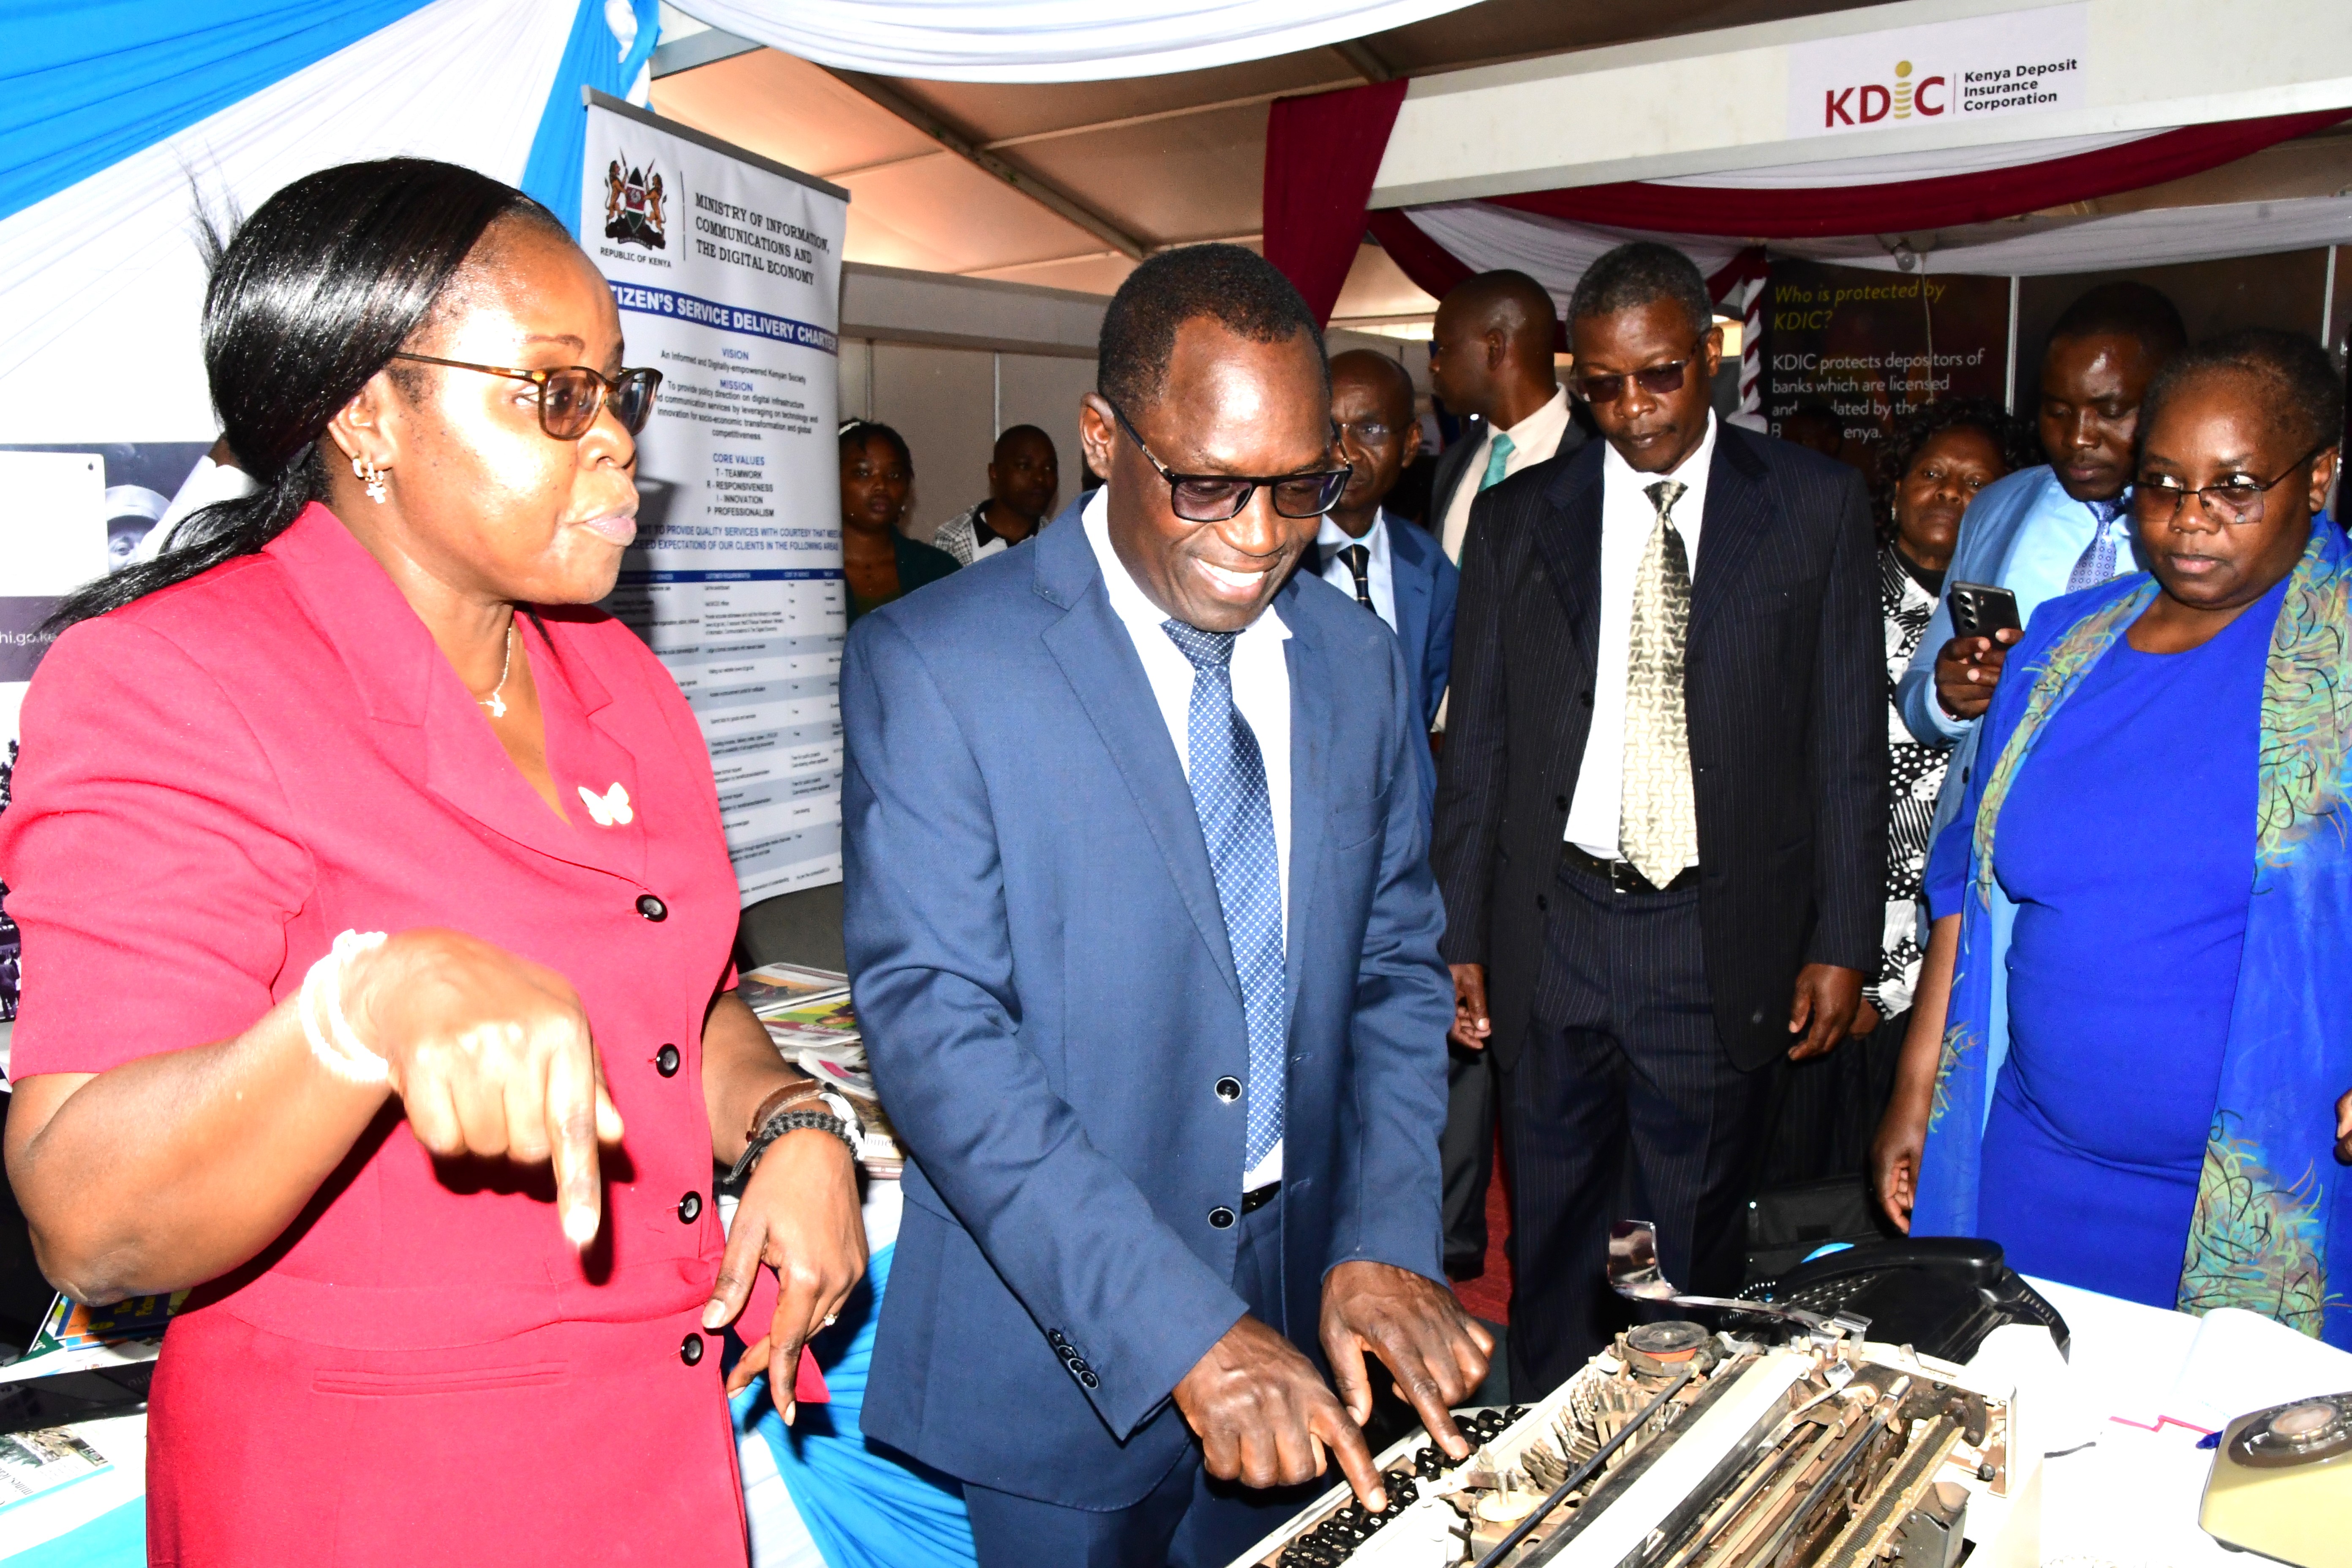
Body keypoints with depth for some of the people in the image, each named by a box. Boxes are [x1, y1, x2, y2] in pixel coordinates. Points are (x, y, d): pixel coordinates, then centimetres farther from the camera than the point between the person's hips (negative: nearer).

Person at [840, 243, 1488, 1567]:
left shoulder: (1362, 663, 3)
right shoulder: (931, 665, -14)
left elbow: (1398, 969, 6)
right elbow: (934, 1022, -19)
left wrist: (1386, 1244, -8)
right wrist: (1185, 1328, -24)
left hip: (1300, 1312, 5)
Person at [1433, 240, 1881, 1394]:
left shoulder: (1816, 505, 2)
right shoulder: (1515, 519, 5)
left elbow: (1849, 744, 2)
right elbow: (1475, 746, 6)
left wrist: (1842, 943, -2)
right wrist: (1457, 938, 3)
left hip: (1723, 942, -1)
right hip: (1551, 927, 2)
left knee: (1695, 1243, 12)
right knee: (1550, 1229, 14)